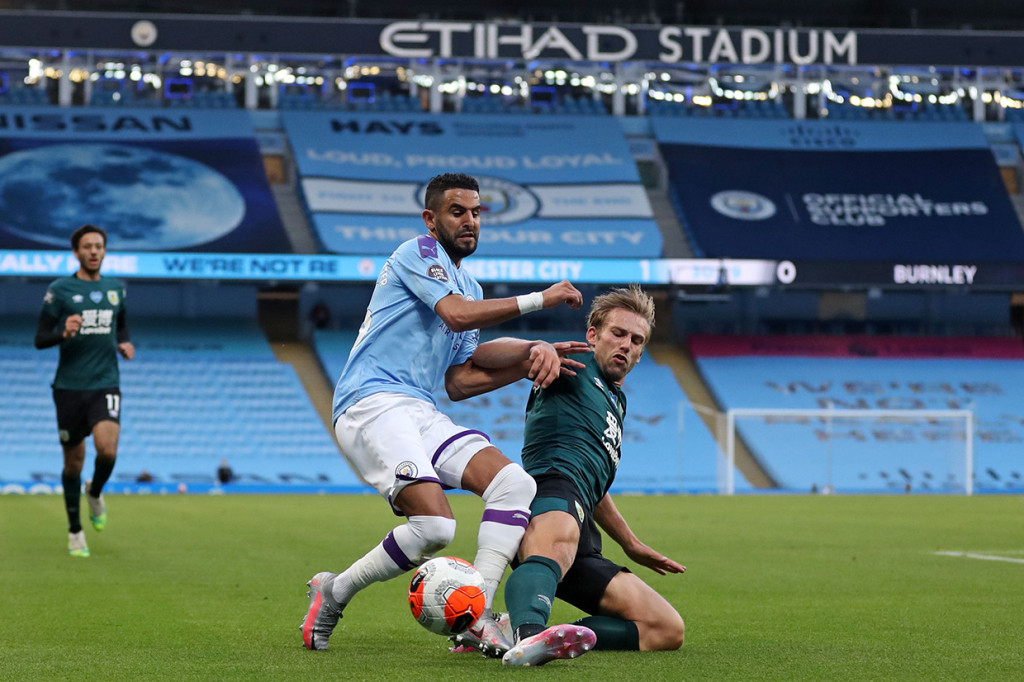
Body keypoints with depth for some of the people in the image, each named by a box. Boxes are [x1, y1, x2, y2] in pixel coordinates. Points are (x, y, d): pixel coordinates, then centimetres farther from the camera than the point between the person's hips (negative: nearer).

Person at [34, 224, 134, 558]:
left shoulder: (115, 288, 9)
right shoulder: (59, 289, -2)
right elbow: (40, 339, -2)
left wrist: (125, 344, 5)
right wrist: (63, 333, -22)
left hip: (106, 384, 2)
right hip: (70, 387, -1)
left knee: (107, 449, -21)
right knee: (74, 459, 6)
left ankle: (95, 492, 13)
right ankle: (75, 531, 22)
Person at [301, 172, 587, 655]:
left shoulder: (470, 288, 26)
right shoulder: (419, 252, 1)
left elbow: (459, 383, 19)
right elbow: (456, 314, -17)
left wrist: (529, 361, 5)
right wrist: (540, 299, -12)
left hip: (420, 413, 9)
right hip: (372, 402, -9)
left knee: (515, 483, -12)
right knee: (434, 525, -25)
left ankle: (474, 615, -17)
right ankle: (334, 592, -2)